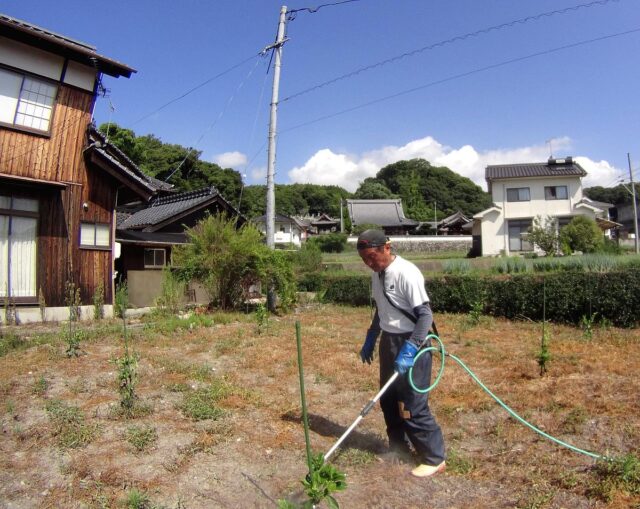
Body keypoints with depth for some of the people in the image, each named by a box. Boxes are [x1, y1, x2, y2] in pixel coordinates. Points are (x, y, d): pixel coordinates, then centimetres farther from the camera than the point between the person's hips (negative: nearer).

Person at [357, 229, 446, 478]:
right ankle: (399, 447, 35)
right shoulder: (377, 274, 6)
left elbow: (425, 315, -21)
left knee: (413, 405, -1)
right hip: (389, 341, 9)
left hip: (411, 344, -8)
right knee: (388, 400, 17)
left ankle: (434, 458, 16)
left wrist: (409, 350, -28)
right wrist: (370, 339, 19)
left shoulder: (406, 273, -21)